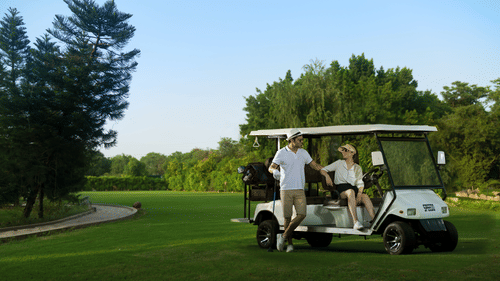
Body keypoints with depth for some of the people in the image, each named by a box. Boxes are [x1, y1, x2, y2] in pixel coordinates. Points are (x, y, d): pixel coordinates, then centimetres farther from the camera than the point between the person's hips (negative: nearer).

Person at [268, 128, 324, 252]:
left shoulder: (303, 153, 11)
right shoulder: (281, 153, -1)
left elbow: (315, 165, 18)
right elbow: (271, 167, -8)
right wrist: (275, 171, -31)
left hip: (299, 190, 3)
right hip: (286, 189, -3)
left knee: (302, 214, -12)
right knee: (287, 217, -2)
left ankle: (284, 236, 1)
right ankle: (289, 243, 13)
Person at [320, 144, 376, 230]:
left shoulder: (358, 168, 17)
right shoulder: (339, 163, 16)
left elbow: (360, 183, 7)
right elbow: (323, 170, 15)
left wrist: (359, 193, -14)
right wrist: (327, 176, -9)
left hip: (354, 189, 2)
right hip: (340, 190, -2)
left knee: (365, 197, -31)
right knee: (351, 192, -37)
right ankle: (355, 222, -50)